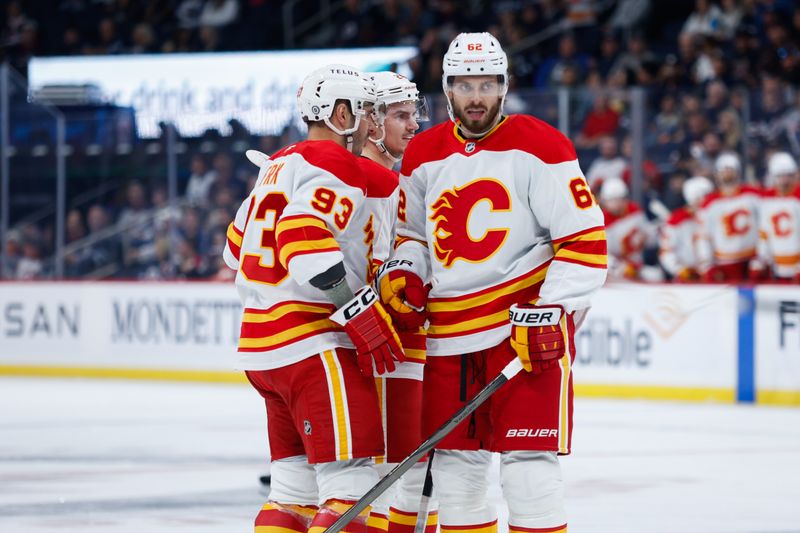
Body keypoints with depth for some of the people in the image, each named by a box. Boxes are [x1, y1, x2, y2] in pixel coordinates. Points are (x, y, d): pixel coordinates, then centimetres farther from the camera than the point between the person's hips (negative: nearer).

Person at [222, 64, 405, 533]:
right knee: (353, 484, -14)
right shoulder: (334, 164, -9)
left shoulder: (280, 166, 20)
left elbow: (239, 247, 28)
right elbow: (303, 236, -25)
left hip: (262, 344, 10)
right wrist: (360, 310, -25)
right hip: (312, 345, -10)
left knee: (296, 491, 14)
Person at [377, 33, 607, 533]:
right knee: (455, 466, 8)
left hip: (530, 324, -5)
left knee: (528, 464, -9)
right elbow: (413, 233, 23)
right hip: (449, 333, 5)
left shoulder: (538, 146, -6)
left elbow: (585, 239, -9)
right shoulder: (424, 155, 10)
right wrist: (403, 271, 1)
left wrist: (551, 313, -17)